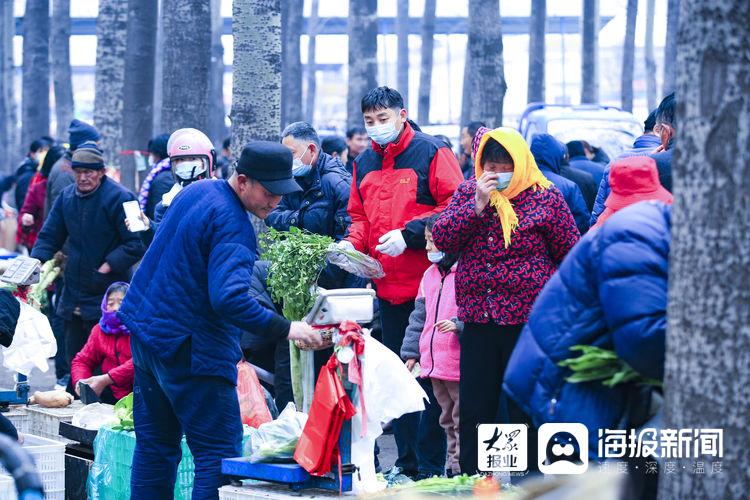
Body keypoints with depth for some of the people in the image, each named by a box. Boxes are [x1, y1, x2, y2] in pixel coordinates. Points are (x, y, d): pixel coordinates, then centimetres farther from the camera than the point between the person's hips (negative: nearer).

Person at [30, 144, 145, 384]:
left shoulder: (119, 198, -12)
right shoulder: (67, 196, 7)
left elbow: (136, 245, -14)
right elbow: (50, 236, 13)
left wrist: (107, 267, -19)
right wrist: (37, 260, -5)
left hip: (106, 295, -6)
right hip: (73, 297, 6)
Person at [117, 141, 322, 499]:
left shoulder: (197, 190, 8)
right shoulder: (233, 226, -21)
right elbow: (229, 299, -32)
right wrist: (285, 329, -29)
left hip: (146, 331, 10)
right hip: (190, 349, -10)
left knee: (155, 447, 14)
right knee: (221, 457, -8)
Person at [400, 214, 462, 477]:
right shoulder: (430, 275, 16)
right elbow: (420, 316, 19)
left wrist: (459, 324, -26)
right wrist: (411, 352, 16)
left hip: (460, 364, -8)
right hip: (434, 365, 8)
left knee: (463, 418, -5)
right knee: (448, 419, 16)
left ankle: (464, 468, -2)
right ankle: (453, 466, 23)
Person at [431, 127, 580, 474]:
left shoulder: (545, 197, -1)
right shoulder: (468, 192, 9)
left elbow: (571, 255, 2)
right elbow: (442, 239, -2)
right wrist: (478, 204, -12)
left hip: (529, 321, -4)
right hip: (477, 320, 4)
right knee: (474, 410, 7)